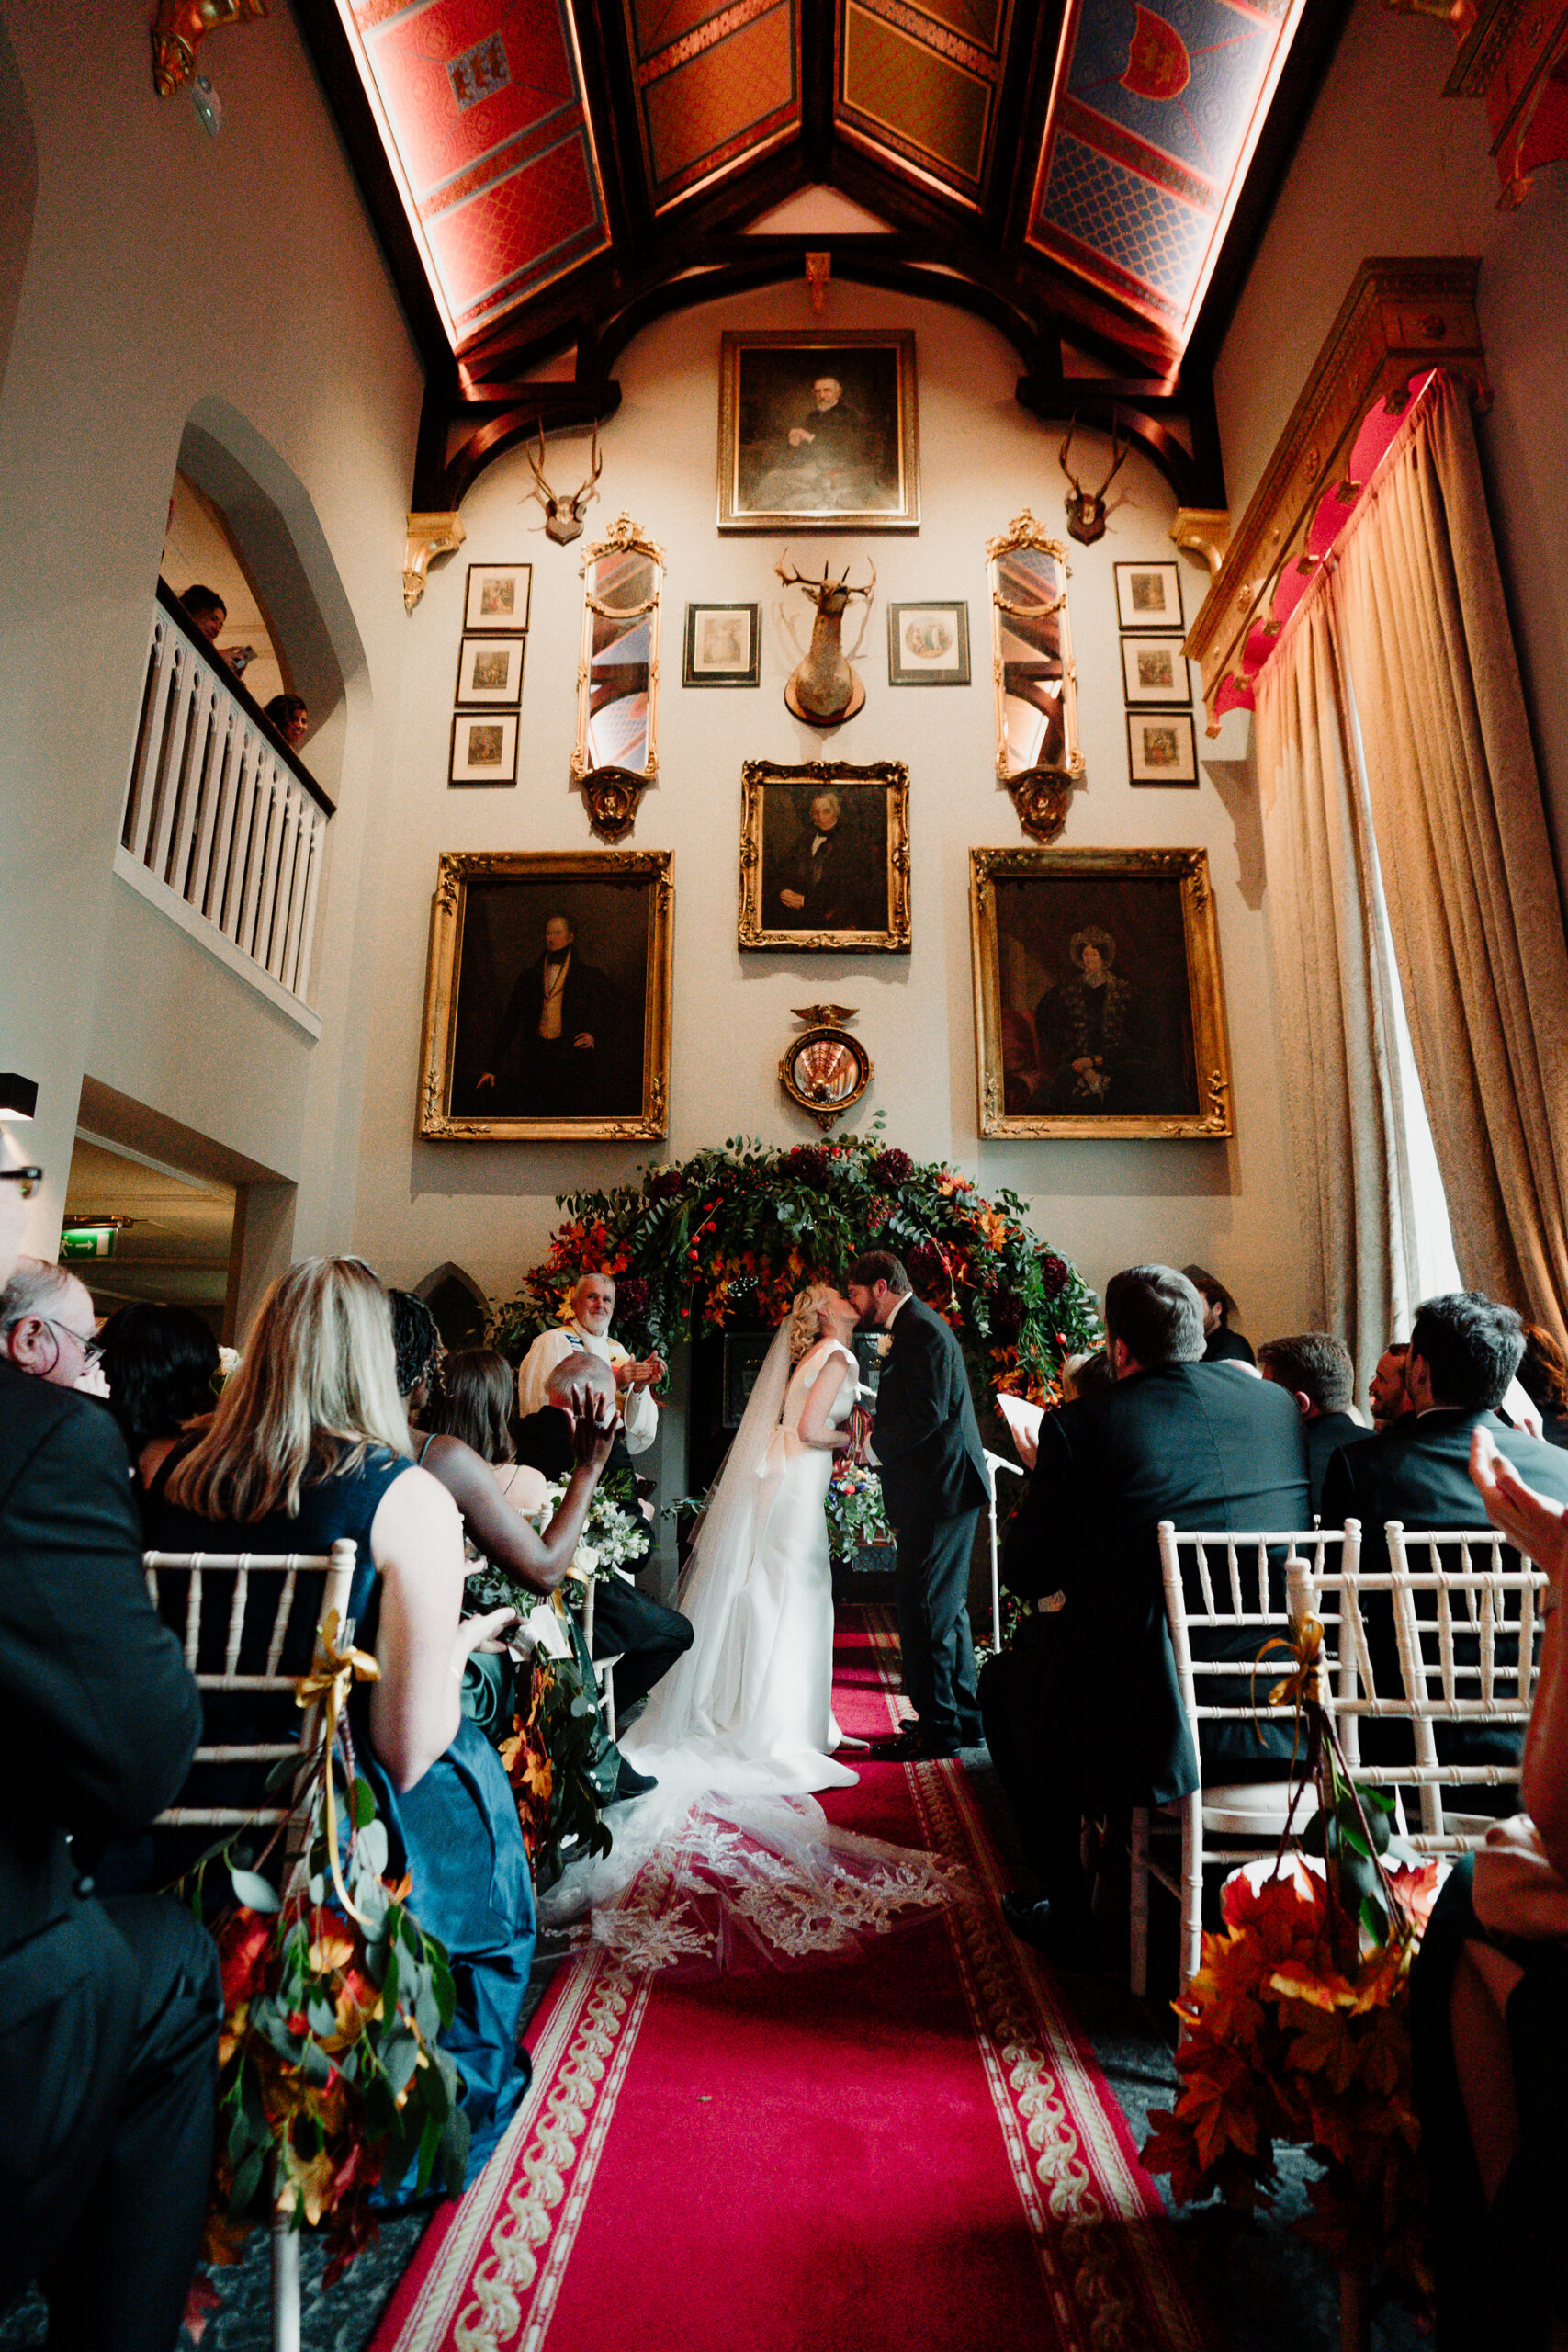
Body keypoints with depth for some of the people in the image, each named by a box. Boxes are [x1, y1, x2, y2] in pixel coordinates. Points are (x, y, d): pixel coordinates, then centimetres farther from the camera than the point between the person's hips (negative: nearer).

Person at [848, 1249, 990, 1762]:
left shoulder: (922, 1330, -15)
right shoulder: (913, 1329, 18)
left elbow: (928, 1414, -23)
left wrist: (874, 1446, -13)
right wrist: (874, 1418, 7)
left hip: (939, 1489, -11)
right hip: (940, 1489, 11)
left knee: (923, 1608, -4)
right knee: (946, 1605, 17)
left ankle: (937, 1727, 5)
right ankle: (962, 1718, 27)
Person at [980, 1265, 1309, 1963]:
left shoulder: (1080, 1426, -14)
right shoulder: (1283, 1407, 1)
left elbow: (1025, 1575, -5)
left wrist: (1042, 1481, 13)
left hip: (1145, 1738, -5)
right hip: (1281, 1730, 6)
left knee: (1004, 1678, 25)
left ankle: (1069, 1916, 31)